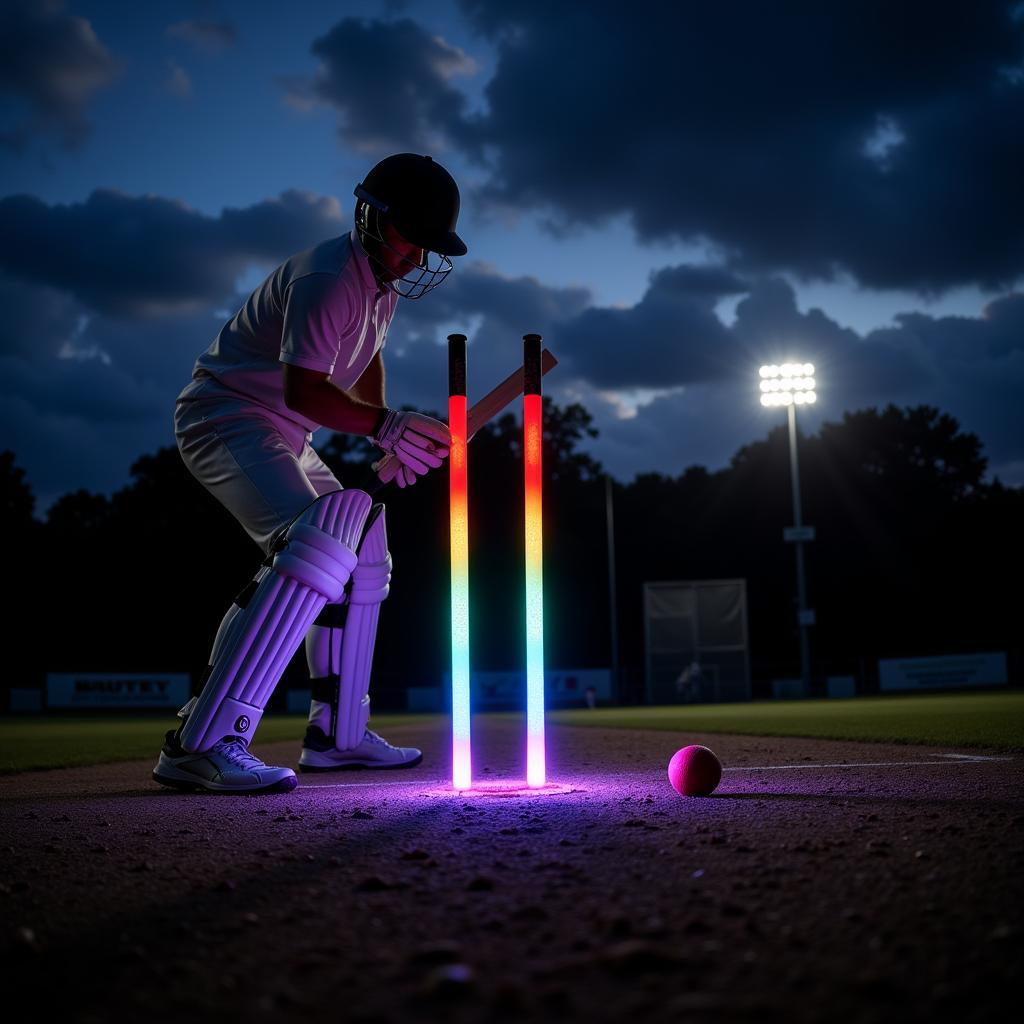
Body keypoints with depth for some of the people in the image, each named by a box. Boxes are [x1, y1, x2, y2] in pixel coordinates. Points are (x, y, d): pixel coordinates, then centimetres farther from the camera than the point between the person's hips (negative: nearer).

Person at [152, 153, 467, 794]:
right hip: (228, 419, -11)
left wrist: (386, 443, 13)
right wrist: (383, 425, -43)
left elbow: (366, 361, 23)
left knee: (363, 548, 14)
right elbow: (302, 390, -32)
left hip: (281, 437, 11)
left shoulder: (382, 276, 9)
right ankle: (202, 743, -34)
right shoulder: (329, 277, -22)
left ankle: (337, 735, 20)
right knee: (321, 546, -30)